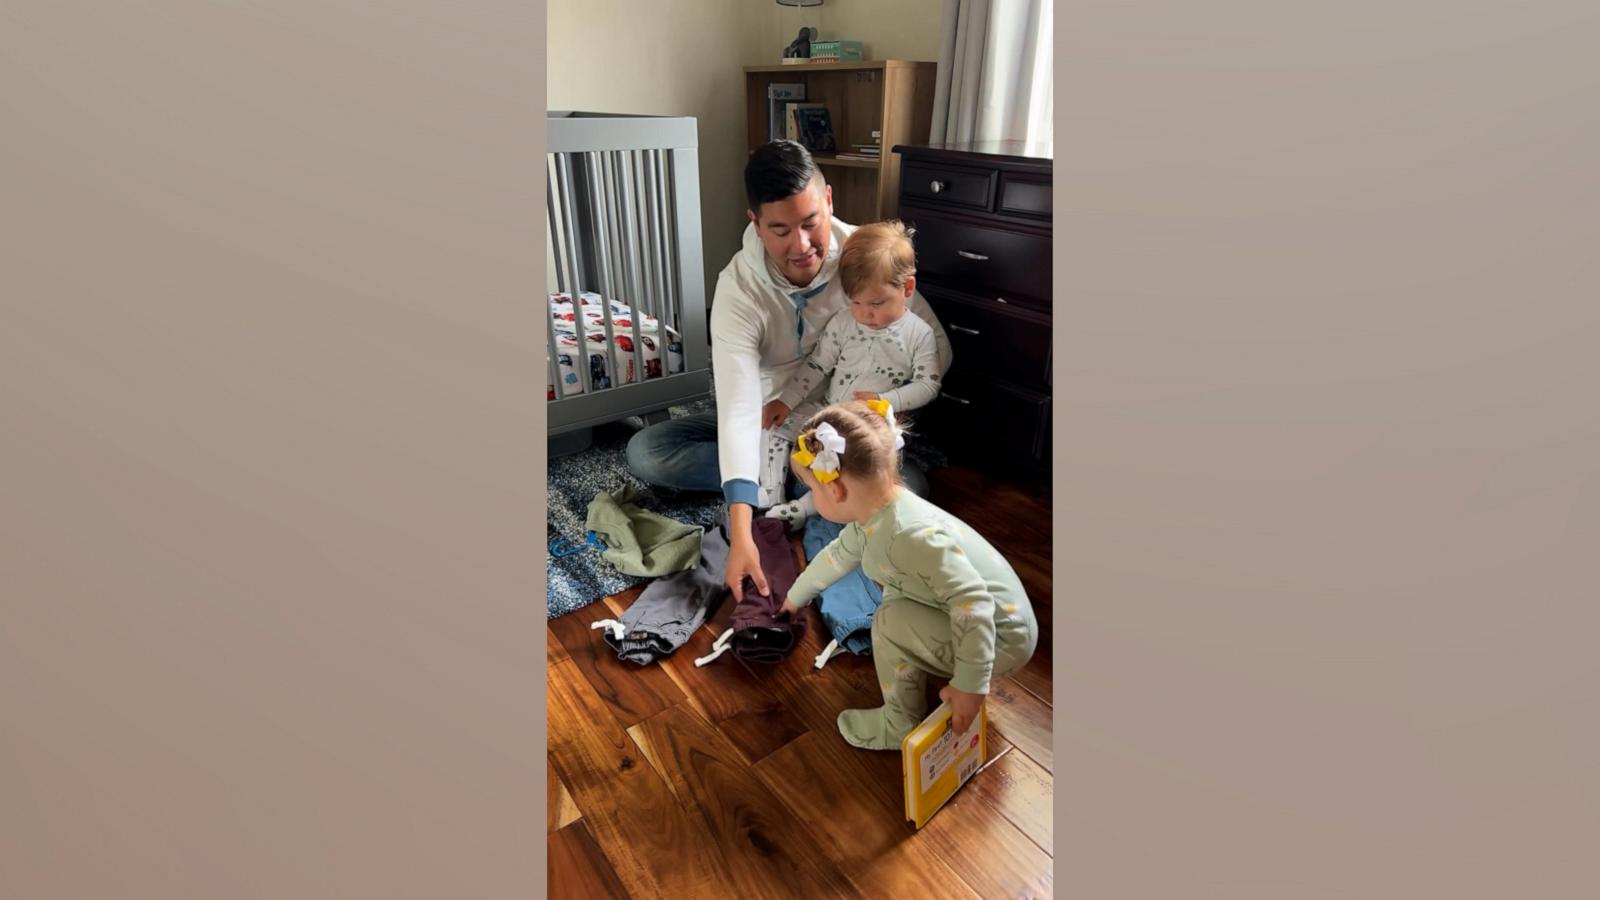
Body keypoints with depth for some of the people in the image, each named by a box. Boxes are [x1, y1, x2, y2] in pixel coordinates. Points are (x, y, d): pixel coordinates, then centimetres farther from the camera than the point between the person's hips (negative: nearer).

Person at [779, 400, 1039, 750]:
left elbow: (974, 602, -34)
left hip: (1001, 638, -9)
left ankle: (903, 727, 2)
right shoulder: (874, 517, -4)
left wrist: (970, 685, -27)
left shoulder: (912, 534, -34)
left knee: (892, 622, -19)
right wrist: (795, 596, 32)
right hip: (966, 617, 9)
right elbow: (837, 556, 16)